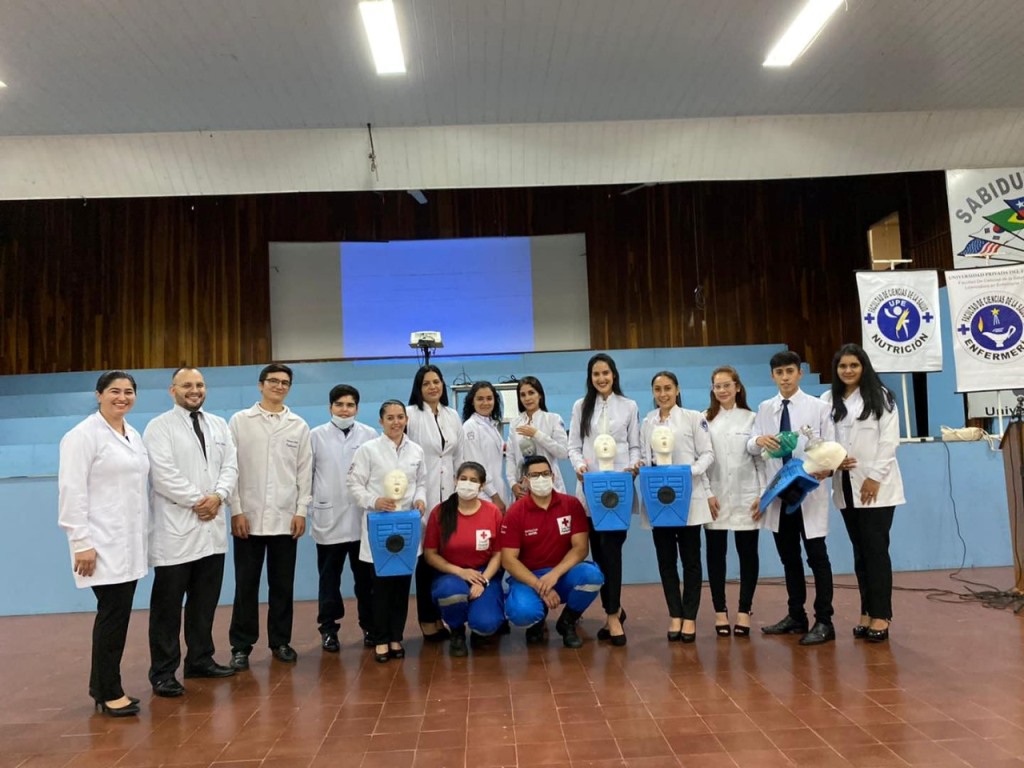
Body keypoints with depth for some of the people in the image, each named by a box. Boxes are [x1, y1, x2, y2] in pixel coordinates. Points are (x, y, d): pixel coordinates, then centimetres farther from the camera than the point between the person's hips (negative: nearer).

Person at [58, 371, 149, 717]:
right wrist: (81, 542, -17)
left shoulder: (134, 436, 13)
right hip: (102, 543, -7)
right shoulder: (83, 435, -9)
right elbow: (72, 492, -14)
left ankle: (102, 686, 23)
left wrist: (143, 533, 11)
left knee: (117, 614, 11)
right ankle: (108, 692, 9)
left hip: (129, 541, 7)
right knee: (113, 613, -4)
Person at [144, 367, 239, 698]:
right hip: (176, 529, -5)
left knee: (205, 601, 14)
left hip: (212, 527, 6)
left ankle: (200, 660, 26)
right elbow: (163, 474, -14)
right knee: (168, 605, 2)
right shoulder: (159, 427, -4)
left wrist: (218, 496, -11)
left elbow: (230, 466, 7)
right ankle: (163, 672, 12)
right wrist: (197, 501, -13)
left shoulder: (219, 425, 14)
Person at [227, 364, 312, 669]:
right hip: (248, 517, -1)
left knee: (282, 584, 9)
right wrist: (236, 511, -7)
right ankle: (241, 645, 16)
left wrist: (301, 511, -1)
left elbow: (305, 471, 6)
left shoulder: (299, 426, 6)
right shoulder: (240, 421, 3)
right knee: (246, 584, 5)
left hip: (285, 518, 1)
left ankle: (280, 642, 21)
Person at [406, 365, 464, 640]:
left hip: (448, 494, 4)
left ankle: (441, 615, 17)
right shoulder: (411, 414, -3)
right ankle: (427, 619, 10)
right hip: (422, 494, -4)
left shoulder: (452, 416, 13)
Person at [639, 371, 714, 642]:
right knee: (665, 559, 7)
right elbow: (644, 456, 11)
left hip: (687, 496, -3)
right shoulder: (647, 422, 11)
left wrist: (690, 472, -19)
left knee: (690, 558, 4)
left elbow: (707, 453, -3)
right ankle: (675, 615, 18)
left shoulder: (693, 417, 0)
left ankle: (689, 617, 13)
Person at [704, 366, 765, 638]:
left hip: (745, 497, 0)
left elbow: (761, 458, 3)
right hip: (715, 498, 0)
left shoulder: (751, 418, 5)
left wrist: (763, 495, -4)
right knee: (716, 554, 4)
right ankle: (720, 610, 13)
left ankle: (744, 610, 13)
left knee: (748, 553, 3)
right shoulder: (704, 420, 4)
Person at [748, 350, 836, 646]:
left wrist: (826, 467, -25)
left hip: (809, 490, -4)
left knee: (817, 556, 0)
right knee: (788, 557, 13)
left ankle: (824, 622, 9)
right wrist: (758, 440, -23)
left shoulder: (818, 407, -1)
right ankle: (796, 616, 26)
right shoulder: (765, 409, 8)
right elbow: (751, 447, 0)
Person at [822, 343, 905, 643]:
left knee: (876, 548, -4)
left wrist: (875, 477, -12)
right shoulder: (828, 400, 9)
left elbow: (889, 439, -5)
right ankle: (866, 613, 14)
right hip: (846, 486, 3)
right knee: (860, 550, 8)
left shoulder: (881, 397, 1)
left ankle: (880, 615, 2)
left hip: (876, 485, -3)